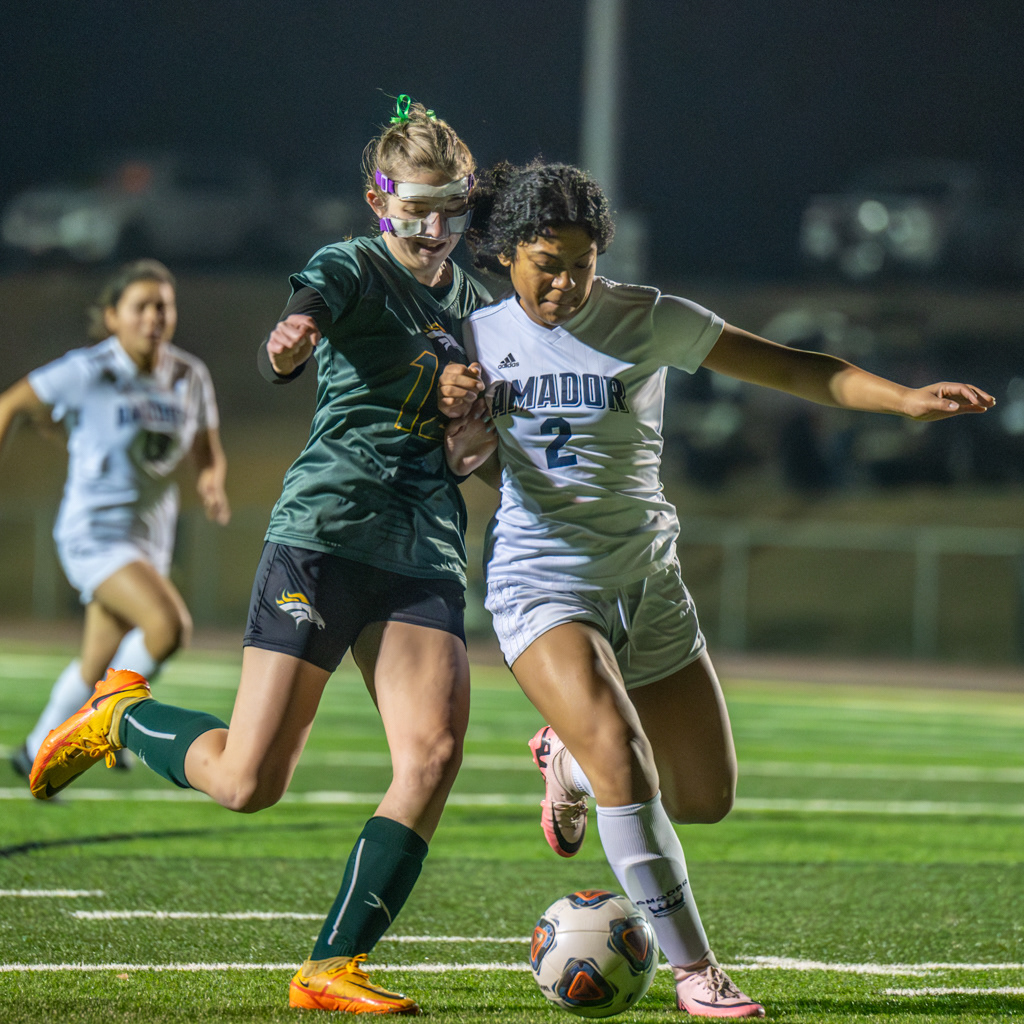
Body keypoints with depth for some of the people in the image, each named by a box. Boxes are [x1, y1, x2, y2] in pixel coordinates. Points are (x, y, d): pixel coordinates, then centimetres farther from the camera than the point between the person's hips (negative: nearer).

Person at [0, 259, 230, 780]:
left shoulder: (190, 377, -1)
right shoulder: (87, 372, -16)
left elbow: (209, 456, 10)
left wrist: (213, 487, -13)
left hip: (150, 536, 6)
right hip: (94, 534, -6)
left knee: (95, 666, 17)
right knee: (169, 625, -26)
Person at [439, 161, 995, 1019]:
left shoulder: (647, 320, -4)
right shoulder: (481, 336, 1)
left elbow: (793, 368, -5)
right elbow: (460, 465, 11)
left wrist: (906, 398, -18)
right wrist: (457, 417, -13)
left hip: (647, 585, 3)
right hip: (542, 584, -2)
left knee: (707, 799, 8)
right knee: (626, 766, -25)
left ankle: (569, 757, 38)